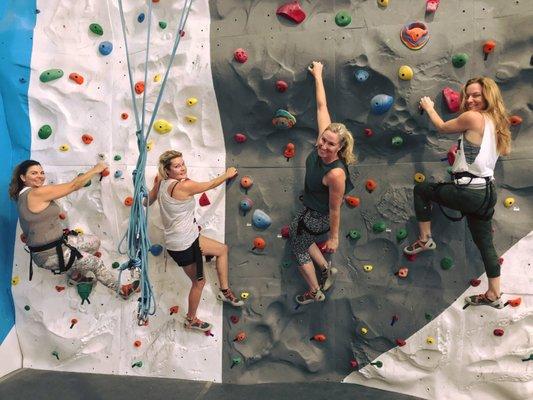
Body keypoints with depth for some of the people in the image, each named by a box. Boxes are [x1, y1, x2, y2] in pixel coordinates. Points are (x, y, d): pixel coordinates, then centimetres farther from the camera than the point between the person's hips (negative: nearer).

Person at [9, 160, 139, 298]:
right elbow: (73, 186, -21)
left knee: (94, 242, 19)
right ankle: (122, 290, 21)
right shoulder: (37, 193, -25)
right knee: (96, 263, 2)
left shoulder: (24, 195, 5)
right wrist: (95, 170, -13)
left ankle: (75, 275, 35)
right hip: (49, 254, -10)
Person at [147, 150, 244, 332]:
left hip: (189, 238, 9)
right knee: (199, 281, 11)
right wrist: (228, 174, 7)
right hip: (183, 245, -9)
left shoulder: (162, 183, 1)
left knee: (222, 249, 19)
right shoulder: (183, 185, -24)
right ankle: (191, 320, 34)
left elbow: (148, 201, 16)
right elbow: (211, 184, -10)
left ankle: (224, 291, 29)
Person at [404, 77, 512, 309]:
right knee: (484, 243, 16)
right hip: (487, 192, 8)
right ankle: (494, 295, 26)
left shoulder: (472, 117, -12)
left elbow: (442, 127, 4)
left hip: (468, 192, -8)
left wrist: (429, 107, 21)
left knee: (421, 190, 13)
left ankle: (425, 239, 18)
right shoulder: (497, 122, 12)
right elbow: (505, 151, 30)